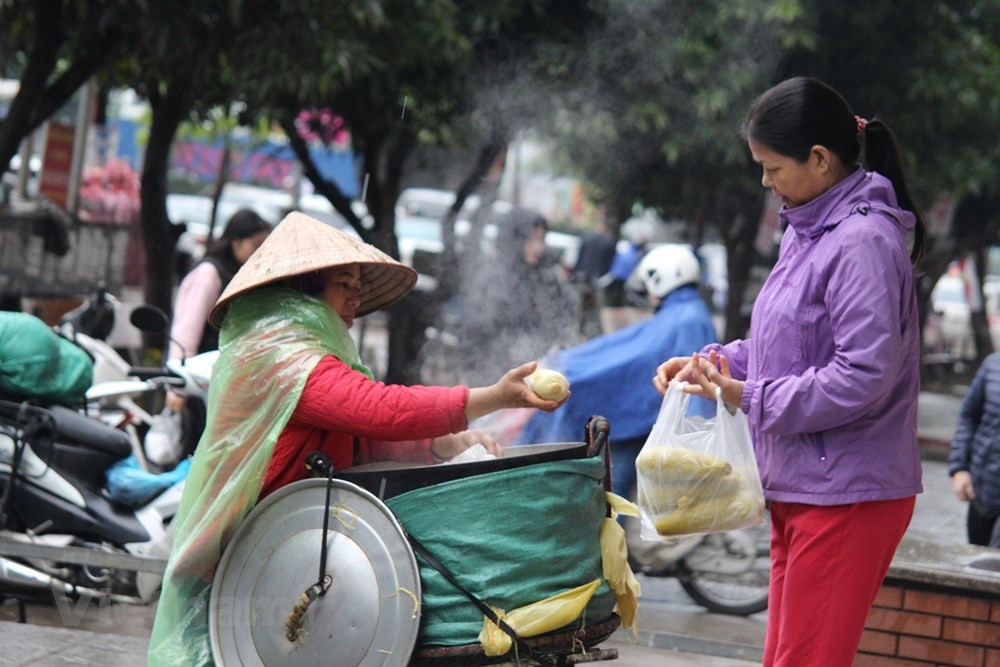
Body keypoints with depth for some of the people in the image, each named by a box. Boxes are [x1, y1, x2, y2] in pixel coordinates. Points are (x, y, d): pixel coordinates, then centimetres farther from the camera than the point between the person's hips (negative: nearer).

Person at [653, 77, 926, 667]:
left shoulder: (861, 243, -19)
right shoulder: (809, 231, 13)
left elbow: (863, 376, -24)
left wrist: (749, 397, -17)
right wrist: (714, 363, 7)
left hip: (848, 496, -10)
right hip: (801, 487, 10)